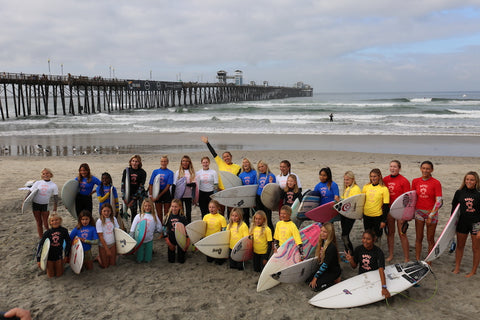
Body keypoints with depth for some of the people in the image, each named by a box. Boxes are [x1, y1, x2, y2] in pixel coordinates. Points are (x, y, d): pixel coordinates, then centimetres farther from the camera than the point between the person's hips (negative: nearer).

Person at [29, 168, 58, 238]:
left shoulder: (53, 185, 1)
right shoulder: (38, 183, 5)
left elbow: (55, 198, -1)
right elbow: (30, 192, 8)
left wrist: (55, 209, -9)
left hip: (45, 205, -2)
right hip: (35, 204, 2)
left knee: (46, 224, -3)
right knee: (39, 223, 8)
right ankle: (41, 238, 17)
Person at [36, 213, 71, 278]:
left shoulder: (64, 231, -8)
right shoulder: (47, 232, -9)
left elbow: (68, 243, 2)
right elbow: (40, 245, -6)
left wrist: (66, 256, 3)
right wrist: (38, 259, -9)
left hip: (59, 256, 0)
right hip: (49, 256, 0)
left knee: (59, 275, 8)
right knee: (51, 276, 9)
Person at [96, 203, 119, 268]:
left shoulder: (113, 219, -4)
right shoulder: (99, 221, -16)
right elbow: (100, 237, -15)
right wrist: (107, 249, -15)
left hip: (112, 244, 4)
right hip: (103, 246, -4)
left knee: (112, 263, 13)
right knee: (105, 265, 7)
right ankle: (99, 257, 34)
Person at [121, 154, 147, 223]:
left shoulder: (142, 172, -6)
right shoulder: (126, 170, 0)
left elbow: (141, 186, -10)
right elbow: (123, 184, 1)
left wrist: (133, 199, -14)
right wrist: (124, 197, -7)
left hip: (140, 194, -1)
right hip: (131, 194, 1)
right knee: (133, 212, 3)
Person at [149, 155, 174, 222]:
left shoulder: (170, 172, -2)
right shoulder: (155, 171, 5)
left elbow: (168, 186, -8)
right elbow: (150, 185, 3)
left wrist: (159, 196, -12)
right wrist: (150, 195, -8)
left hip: (166, 194, -2)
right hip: (157, 194, 2)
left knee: (167, 213, 2)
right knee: (159, 214, 9)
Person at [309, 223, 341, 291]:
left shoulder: (331, 247, -27)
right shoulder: (322, 242, -1)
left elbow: (325, 264, -25)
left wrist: (315, 277, -21)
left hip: (333, 271, -8)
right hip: (324, 269, 8)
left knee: (315, 286, -17)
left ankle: (335, 280, 1)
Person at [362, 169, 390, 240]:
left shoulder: (384, 189, -7)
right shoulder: (366, 187, 3)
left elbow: (386, 206, -7)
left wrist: (384, 220, -9)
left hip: (378, 216, -3)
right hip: (366, 216, 4)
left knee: (377, 236, 5)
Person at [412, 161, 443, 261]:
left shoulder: (436, 183, -8)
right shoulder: (415, 181, 3)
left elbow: (438, 201, -10)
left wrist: (431, 216, -12)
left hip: (431, 212, -3)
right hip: (419, 211, 3)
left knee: (430, 239, 5)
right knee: (418, 238, 8)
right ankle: (417, 261, 18)